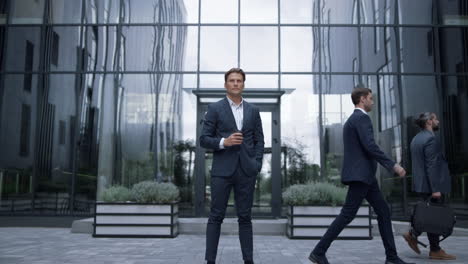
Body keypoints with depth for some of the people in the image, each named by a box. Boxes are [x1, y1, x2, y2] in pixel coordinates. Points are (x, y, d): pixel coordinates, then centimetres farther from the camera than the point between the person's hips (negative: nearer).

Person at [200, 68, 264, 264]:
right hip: (222, 170, -2)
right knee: (216, 216, 2)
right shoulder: (215, 108, 2)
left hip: (246, 171, 3)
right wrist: (224, 141, -17)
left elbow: (259, 140, 12)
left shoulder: (253, 110, 11)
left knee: (245, 217, 8)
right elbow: (204, 139, -1)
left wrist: (257, 165, 0)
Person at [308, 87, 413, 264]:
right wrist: (392, 165, -18)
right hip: (360, 175, -11)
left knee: (383, 211, 10)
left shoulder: (351, 120, 21)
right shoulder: (361, 117, -11)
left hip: (364, 175, 11)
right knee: (347, 214, -9)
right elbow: (370, 146, -22)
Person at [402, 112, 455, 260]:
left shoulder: (416, 139, 13)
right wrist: (436, 189, -20)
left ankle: (413, 234, 12)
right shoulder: (431, 139, -15)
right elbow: (431, 165, -21)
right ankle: (435, 251, 9)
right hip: (431, 185, -9)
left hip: (421, 184, 9)